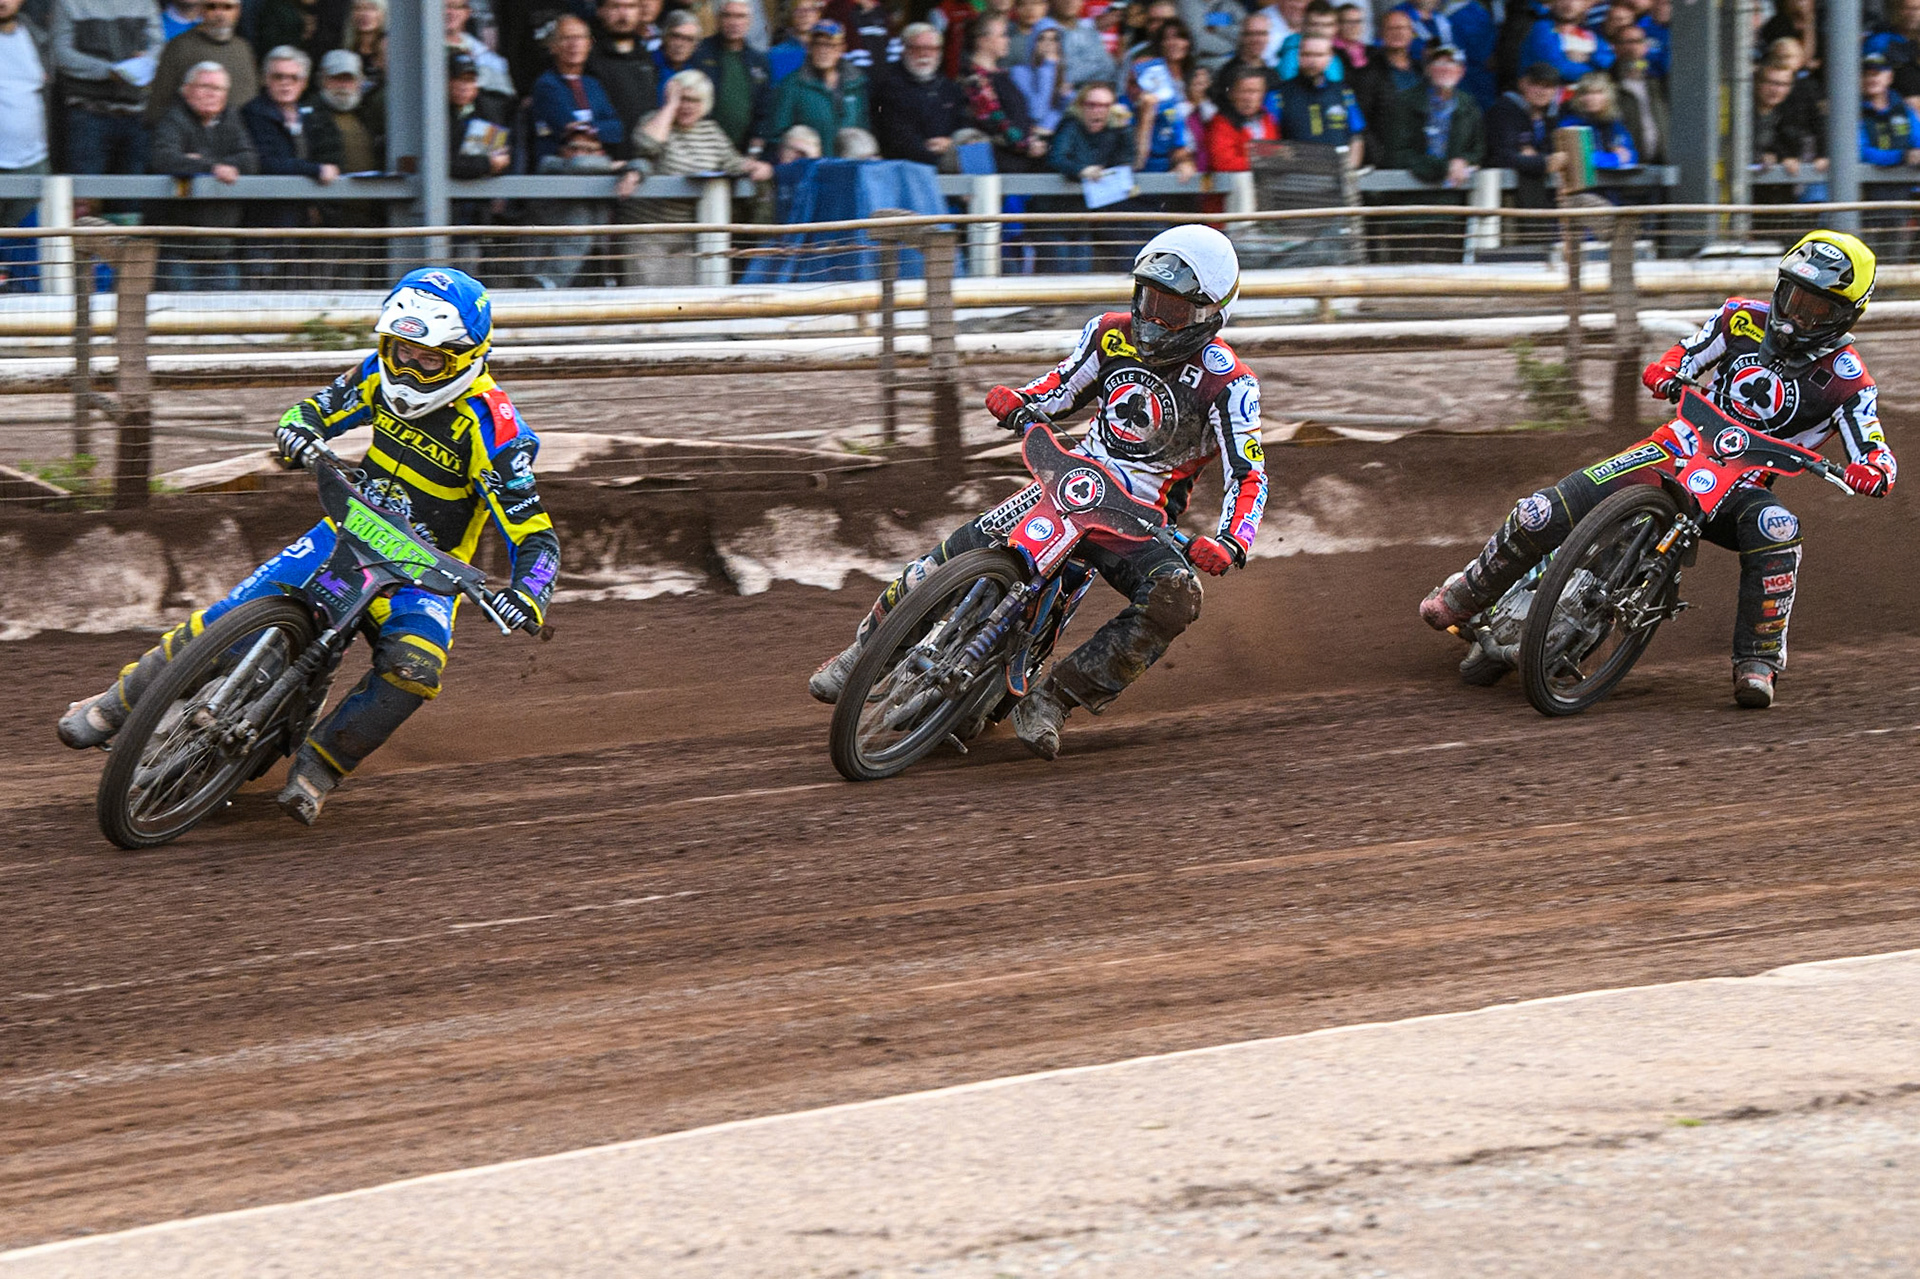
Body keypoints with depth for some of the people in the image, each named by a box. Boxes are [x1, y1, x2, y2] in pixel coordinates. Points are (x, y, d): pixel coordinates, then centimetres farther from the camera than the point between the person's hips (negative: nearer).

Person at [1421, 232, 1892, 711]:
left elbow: (1877, 453, -14)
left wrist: (1873, 470, -38)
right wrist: (1664, 370, -12)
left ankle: (1758, 661, -25)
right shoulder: (1745, 319, 2)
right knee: (1540, 516, -13)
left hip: (1742, 486, -2)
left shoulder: (1845, 379, -8)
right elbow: (1687, 355, 12)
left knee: (1777, 534, -40)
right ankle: (1469, 592, 14)